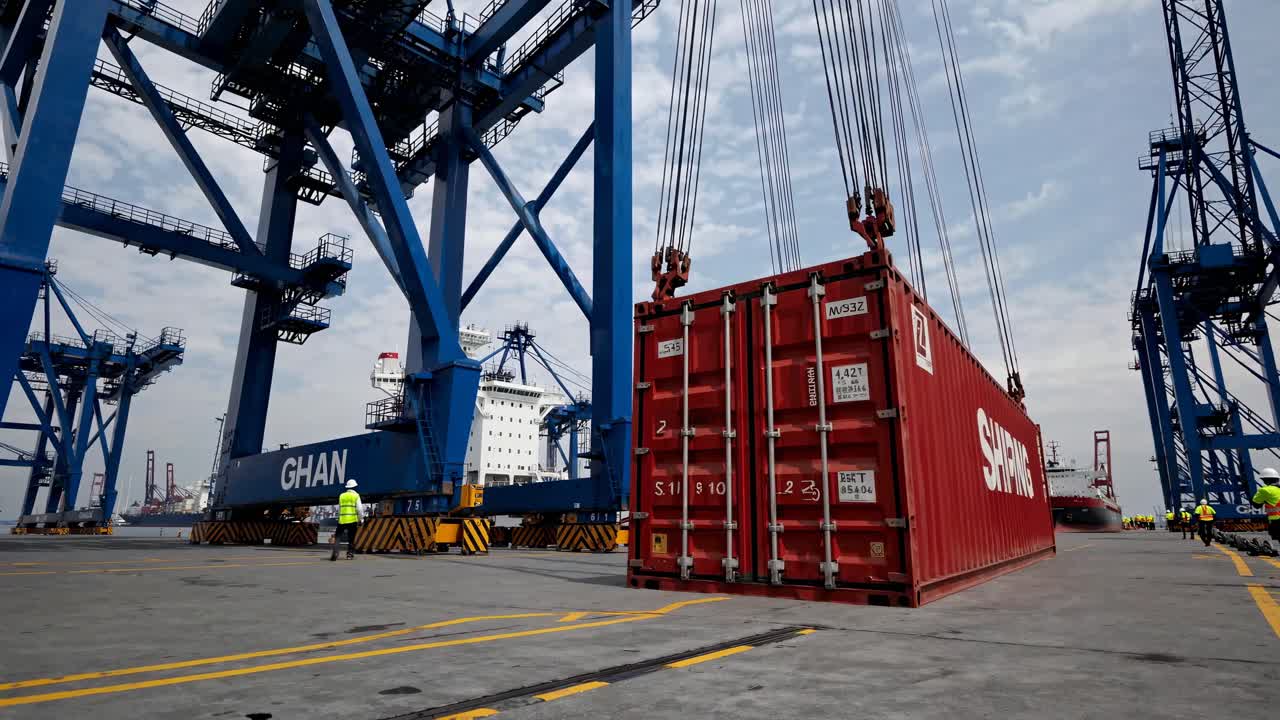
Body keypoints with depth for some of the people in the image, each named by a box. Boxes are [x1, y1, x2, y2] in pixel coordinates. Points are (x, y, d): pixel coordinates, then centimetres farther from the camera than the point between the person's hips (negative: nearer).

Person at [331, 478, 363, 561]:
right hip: (353, 520, -2)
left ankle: (335, 553, -10)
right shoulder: (356, 495, 1)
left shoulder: (341, 495, 12)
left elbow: (339, 509, 17)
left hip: (342, 520, 2)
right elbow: (359, 509, -4)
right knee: (351, 538, 9)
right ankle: (350, 554, 9)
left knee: (337, 537, 5)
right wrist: (360, 520, 3)